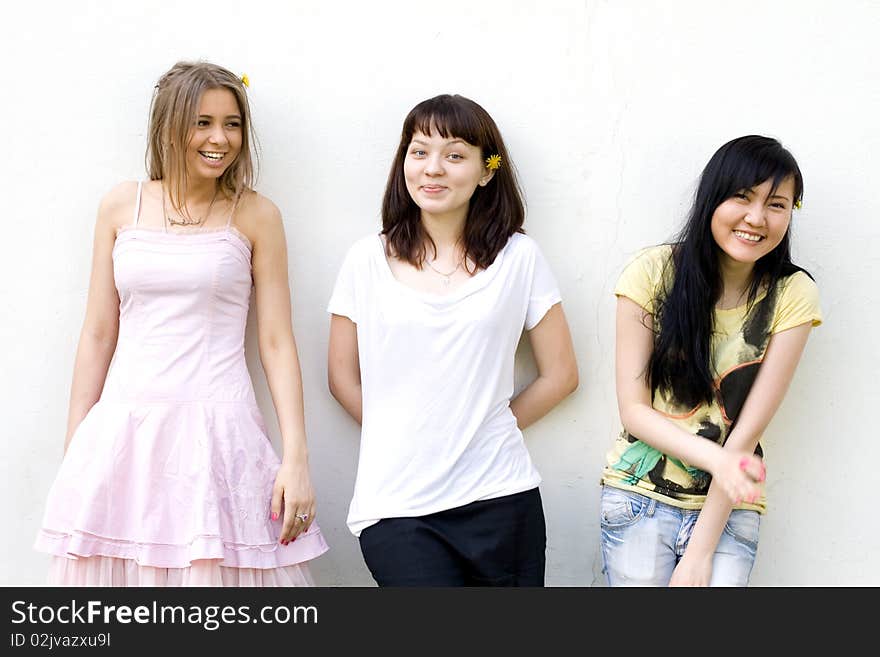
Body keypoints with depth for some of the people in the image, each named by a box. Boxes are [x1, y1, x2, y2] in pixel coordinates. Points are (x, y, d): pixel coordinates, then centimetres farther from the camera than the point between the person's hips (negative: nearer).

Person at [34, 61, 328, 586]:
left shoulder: (255, 215, 2)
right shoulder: (121, 207, 7)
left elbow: (277, 341, 1)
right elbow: (98, 334, 10)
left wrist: (297, 457, -6)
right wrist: (74, 450, 8)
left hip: (216, 434, -2)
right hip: (123, 429, 2)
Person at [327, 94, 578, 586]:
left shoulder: (519, 258, 3)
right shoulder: (368, 260, 4)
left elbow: (561, 374, 8)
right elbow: (344, 379, 9)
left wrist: (486, 432, 6)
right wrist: (402, 438, 3)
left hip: (498, 496, 1)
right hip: (396, 504, 0)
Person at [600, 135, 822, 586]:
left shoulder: (792, 296, -6)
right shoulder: (655, 271, -7)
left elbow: (748, 430, -9)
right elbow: (633, 409, -7)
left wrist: (700, 553, -13)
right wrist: (713, 457, -23)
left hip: (728, 510, 0)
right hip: (640, 495, 0)